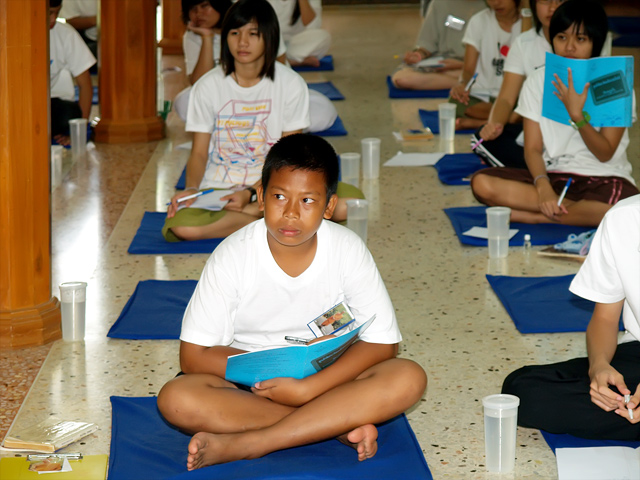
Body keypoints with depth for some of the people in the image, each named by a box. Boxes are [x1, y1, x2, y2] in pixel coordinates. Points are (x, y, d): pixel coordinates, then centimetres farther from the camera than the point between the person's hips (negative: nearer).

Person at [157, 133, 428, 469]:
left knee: (408, 378, -27)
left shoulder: (347, 249, -11)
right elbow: (193, 355, -12)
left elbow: (382, 343, -13)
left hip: (325, 379, 1)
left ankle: (241, 444, -31)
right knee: (176, 399, -30)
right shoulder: (233, 255, -13)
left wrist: (307, 388, -26)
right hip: (249, 386, -1)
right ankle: (340, 425, -26)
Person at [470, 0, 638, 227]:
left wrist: (576, 114, -21)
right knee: (482, 183, -25)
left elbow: (605, 153, -5)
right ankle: (576, 210, -19)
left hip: (602, 178, -2)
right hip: (553, 175, 2)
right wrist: (543, 187, -21)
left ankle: (531, 216, -20)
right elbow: (533, 148, 0)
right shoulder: (538, 80, 4)